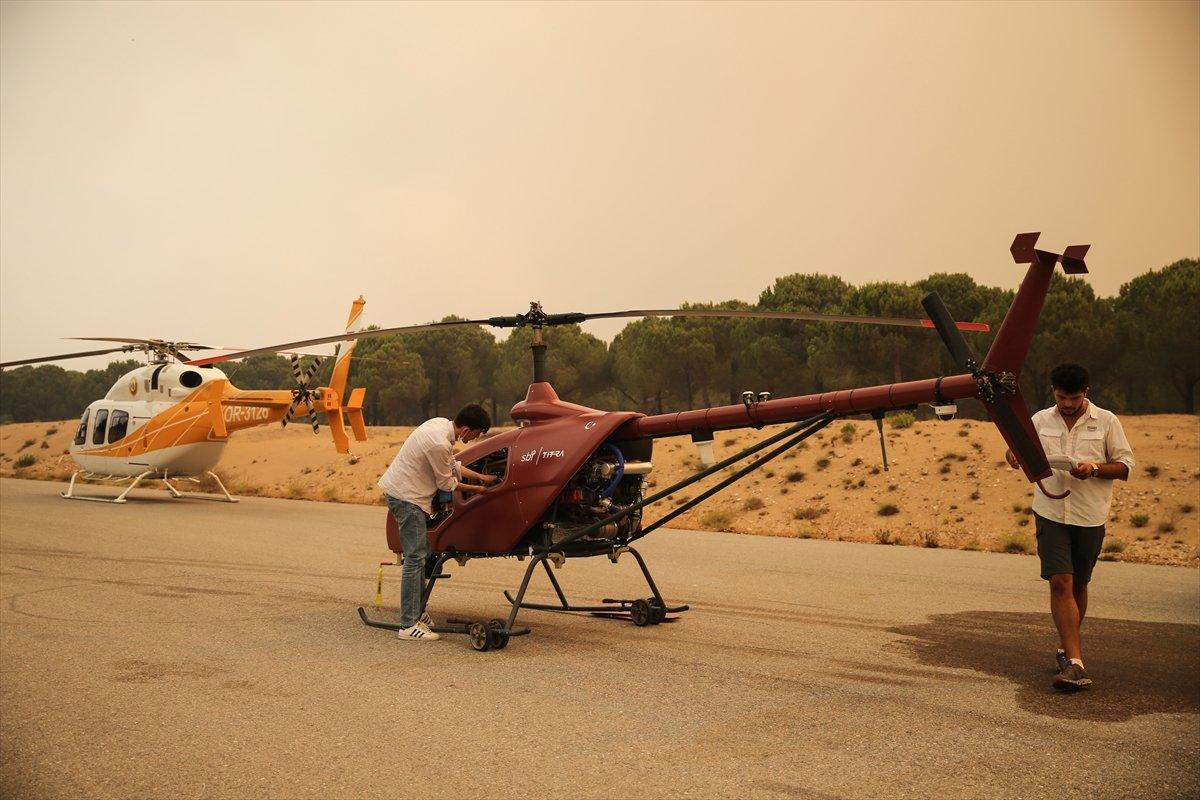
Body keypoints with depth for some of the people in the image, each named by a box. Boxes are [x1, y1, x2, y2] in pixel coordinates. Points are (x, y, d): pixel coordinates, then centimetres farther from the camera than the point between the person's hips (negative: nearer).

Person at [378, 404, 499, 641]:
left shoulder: (441, 423, 3)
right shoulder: (439, 443, -26)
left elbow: (452, 465, 17)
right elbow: (446, 483, -13)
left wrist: (481, 477, 18)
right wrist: (476, 489, 2)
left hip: (399, 490, 10)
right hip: (406, 497, -10)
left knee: (421, 553, 16)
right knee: (415, 558, -8)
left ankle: (416, 612, 26)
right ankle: (409, 626, -5)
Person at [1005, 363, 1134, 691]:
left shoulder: (1106, 421, 3)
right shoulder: (1040, 420, 7)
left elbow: (1125, 466, 4)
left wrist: (1095, 469, -15)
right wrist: (1015, 454, -6)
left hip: (1090, 516, 0)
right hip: (1051, 513, 0)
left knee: (1078, 585, 12)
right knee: (1060, 583, -11)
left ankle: (1066, 648, 31)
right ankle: (1075, 663, -13)